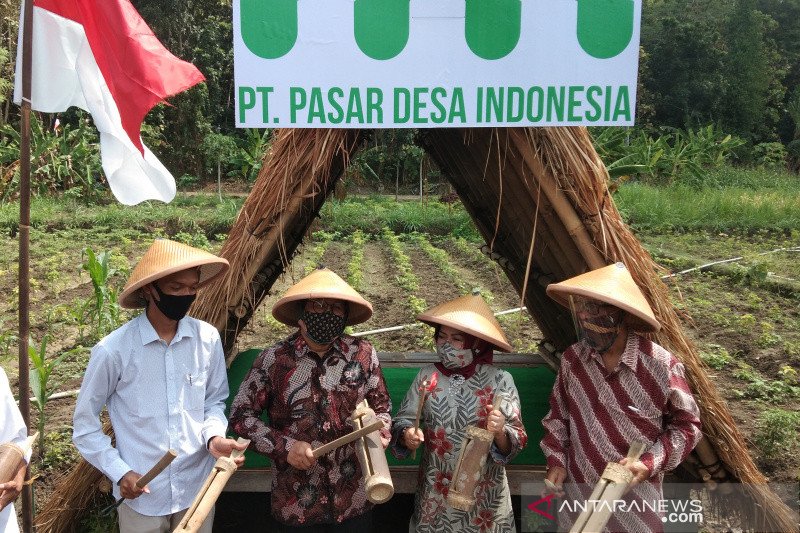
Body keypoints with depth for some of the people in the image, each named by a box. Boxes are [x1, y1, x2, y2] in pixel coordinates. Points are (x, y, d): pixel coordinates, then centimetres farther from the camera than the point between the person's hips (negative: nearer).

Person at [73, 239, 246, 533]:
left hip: (199, 489, 3)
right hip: (141, 495, -2)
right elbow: (84, 423, -3)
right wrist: (119, 473, -10)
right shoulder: (113, 350, -15)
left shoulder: (208, 338, -7)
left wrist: (214, 436, -12)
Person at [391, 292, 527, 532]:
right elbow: (403, 420, -2)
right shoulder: (427, 376, -6)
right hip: (435, 490, 2)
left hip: (483, 492, -1)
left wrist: (500, 433, -30)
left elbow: (517, 441, -10)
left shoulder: (499, 380, -11)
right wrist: (407, 435, -22)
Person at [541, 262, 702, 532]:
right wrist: (556, 461, 1)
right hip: (578, 493, 3)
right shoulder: (572, 358, -6)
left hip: (634, 496, -3)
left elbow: (686, 424, -4)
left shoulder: (660, 365, -17)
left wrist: (649, 463, -15)